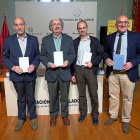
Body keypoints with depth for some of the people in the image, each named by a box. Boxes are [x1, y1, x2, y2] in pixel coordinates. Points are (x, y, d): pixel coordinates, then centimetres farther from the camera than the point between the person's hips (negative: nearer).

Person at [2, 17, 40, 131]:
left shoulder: (33, 39, 1)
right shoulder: (8, 40, -2)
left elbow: (37, 55, 4)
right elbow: (4, 57, 1)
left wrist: (34, 65, -13)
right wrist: (13, 67, -14)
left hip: (30, 74, 0)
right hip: (17, 74, 0)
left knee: (31, 97, 11)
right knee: (20, 98, 16)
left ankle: (33, 117, 32)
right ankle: (21, 119, 35)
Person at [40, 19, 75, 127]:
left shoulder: (68, 39, 5)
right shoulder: (45, 40, 4)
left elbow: (72, 54, 4)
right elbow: (42, 56, 3)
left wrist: (68, 61, -16)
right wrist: (48, 64, -16)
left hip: (64, 72, 1)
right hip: (51, 72, 0)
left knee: (65, 96, 11)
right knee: (53, 96, 11)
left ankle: (65, 115, 31)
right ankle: (53, 116, 31)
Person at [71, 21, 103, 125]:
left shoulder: (94, 41, 4)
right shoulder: (75, 42, 9)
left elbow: (100, 54, 2)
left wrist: (92, 63, -16)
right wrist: (72, 74, 6)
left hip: (90, 70, -2)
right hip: (78, 70, 2)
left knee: (93, 94, 1)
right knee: (81, 93, 11)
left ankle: (95, 115, 19)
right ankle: (83, 113, 27)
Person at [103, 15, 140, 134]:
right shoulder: (110, 37, 8)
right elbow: (105, 51, 13)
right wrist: (106, 59, -9)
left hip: (128, 73, -2)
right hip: (112, 72, 3)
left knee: (127, 98, 9)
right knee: (113, 96, 14)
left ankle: (126, 121, 28)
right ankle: (113, 116, 35)